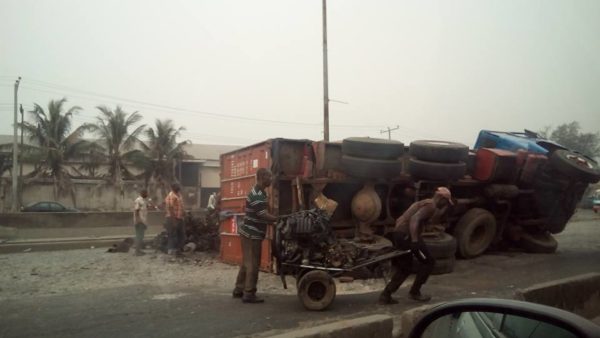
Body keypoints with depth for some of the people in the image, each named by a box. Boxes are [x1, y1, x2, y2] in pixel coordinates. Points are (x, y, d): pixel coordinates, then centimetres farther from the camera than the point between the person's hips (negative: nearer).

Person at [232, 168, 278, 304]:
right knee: (253, 264, -4)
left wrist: (274, 220, 10)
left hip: (249, 233, 10)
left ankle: (239, 289, 24)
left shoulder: (259, 192, 13)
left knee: (246, 262, 16)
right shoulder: (257, 195, -21)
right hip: (252, 234, -10)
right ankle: (249, 294, 3)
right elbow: (264, 215, -26)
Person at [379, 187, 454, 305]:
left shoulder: (424, 203, 23)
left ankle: (386, 295, 13)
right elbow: (414, 219, -24)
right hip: (406, 236, -10)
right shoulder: (431, 206, -7)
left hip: (398, 234, 10)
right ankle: (414, 292, 11)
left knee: (405, 267, 17)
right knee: (428, 261, 6)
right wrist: (414, 241, -28)